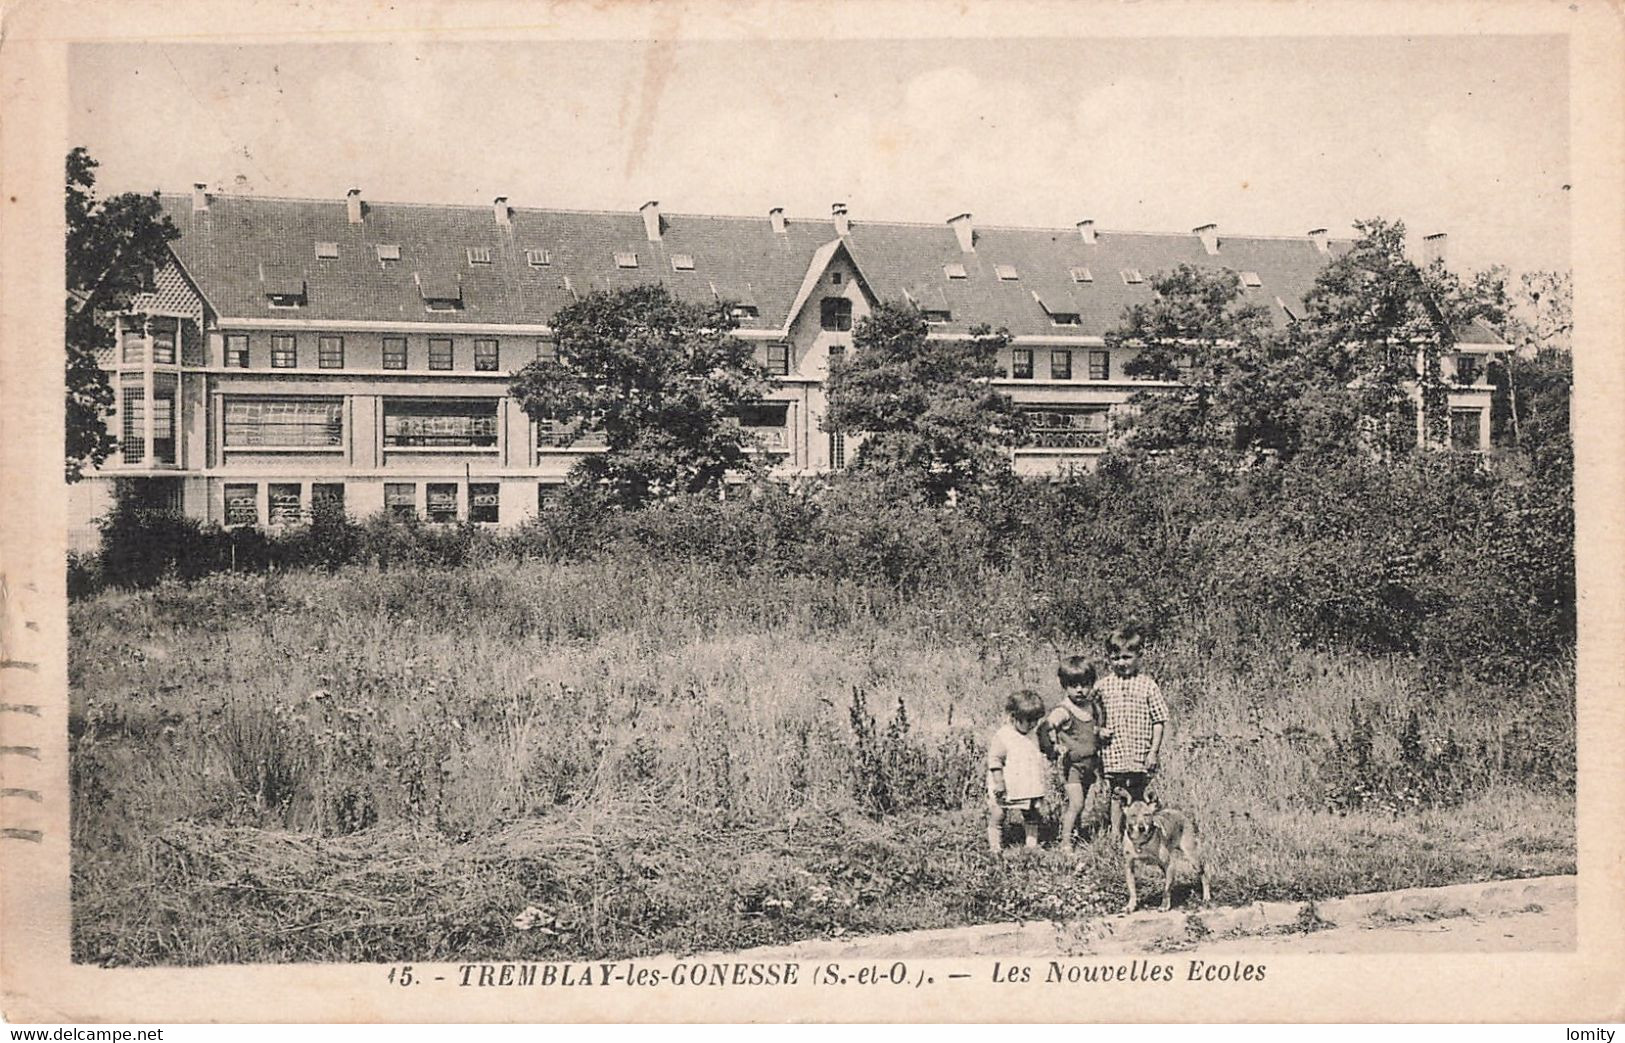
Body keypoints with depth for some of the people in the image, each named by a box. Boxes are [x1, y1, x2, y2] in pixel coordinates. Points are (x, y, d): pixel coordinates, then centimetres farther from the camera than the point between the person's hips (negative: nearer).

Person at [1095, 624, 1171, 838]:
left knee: (1137, 799, 5)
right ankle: (1115, 834, 16)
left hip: (1140, 755, -1)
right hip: (1113, 754, 1)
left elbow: (1159, 721, 0)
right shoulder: (1102, 686, 4)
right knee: (1117, 796, 7)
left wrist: (1154, 752, -4)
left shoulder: (1148, 686, -1)